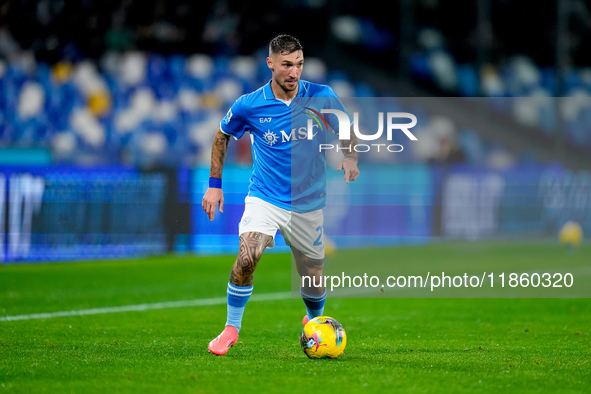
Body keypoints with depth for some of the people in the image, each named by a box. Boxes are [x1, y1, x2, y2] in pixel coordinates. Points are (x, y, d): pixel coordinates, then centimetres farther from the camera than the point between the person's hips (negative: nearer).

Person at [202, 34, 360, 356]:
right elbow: (222, 135, 10)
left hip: (309, 203, 2)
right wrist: (215, 183, 7)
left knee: (313, 278, 8)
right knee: (247, 257, -26)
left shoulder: (322, 97, -8)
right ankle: (231, 328, -8)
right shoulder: (249, 105, -9)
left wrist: (349, 158, -11)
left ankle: (314, 320, 43)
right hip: (265, 197, -2)